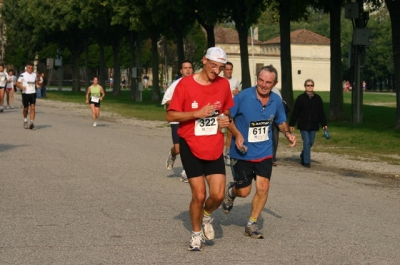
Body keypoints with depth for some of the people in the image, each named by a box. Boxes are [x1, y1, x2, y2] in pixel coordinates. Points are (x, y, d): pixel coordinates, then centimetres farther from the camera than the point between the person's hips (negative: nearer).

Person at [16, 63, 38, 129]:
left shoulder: (34, 75, 8)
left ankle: (32, 123, -15)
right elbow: (17, 83, -3)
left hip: (33, 93, 2)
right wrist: (21, 87, -22)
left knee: (32, 108, -11)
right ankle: (25, 121, 32)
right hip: (25, 93, -2)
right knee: (26, 108, 6)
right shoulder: (23, 75, -4)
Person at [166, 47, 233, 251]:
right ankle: (196, 234, 20)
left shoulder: (224, 84, 1)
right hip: (191, 148, -3)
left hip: (215, 149, 3)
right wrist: (197, 113, -23)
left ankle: (207, 216, 30)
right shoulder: (186, 84, -11)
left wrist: (226, 119, -5)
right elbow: (170, 115, -11)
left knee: (218, 195, -5)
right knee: (199, 195, -4)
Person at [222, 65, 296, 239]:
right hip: (242, 153, -3)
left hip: (264, 152, 3)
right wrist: (237, 134, -23)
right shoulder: (243, 97, -17)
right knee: (244, 191, 4)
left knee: (263, 187, -6)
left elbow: (281, 121, 14)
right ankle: (231, 191, 42)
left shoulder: (276, 101, -3)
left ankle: (251, 224, 12)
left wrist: (288, 133, -7)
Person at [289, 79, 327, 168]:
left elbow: (321, 113, 10)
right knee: (306, 142, -7)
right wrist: (292, 124, -1)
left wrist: (324, 124, 6)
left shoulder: (318, 98, 5)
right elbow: (295, 112, -1)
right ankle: (306, 161, -2)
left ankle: (303, 156, 35)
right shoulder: (300, 98, -3)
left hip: (313, 124, 3)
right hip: (303, 124, -3)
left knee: (311, 142, 11)